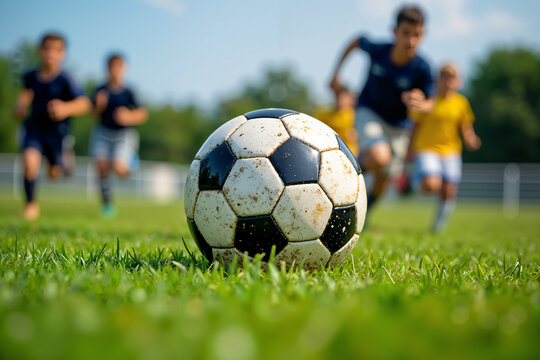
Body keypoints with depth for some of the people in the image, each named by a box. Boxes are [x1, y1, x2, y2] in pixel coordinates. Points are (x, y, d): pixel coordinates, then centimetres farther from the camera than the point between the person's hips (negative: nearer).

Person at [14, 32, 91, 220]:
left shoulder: (65, 80, -18)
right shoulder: (31, 76, -4)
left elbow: (83, 103, -29)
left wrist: (66, 109, -48)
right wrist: (21, 104, 4)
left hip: (56, 130, -2)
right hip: (34, 127, 2)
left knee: (54, 173, 11)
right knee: (30, 162, -22)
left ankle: (63, 161, 50)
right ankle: (31, 203, 0)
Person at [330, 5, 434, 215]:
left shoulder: (422, 69, -26)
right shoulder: (377, 50, -23)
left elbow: (429, 103, -17)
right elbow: (357, 41, -1)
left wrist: (419, 105, -41)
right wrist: (336, 74, -1)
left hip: (398, 124, 2)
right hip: (368, 113, -2)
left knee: (383, 179, 15)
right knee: (379, 158, -33)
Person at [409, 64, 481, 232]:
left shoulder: (461, 102, 4)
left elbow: (466, 128, 10)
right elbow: (416, 125, 3)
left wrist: (471, 141, -10)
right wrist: (410, 148, 1)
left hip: (451, 151, 3)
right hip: (426, 149, -3)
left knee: (448, 192, 0)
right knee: (431, 185, -25)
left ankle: (439, 224, 26)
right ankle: (418, 179, 11)